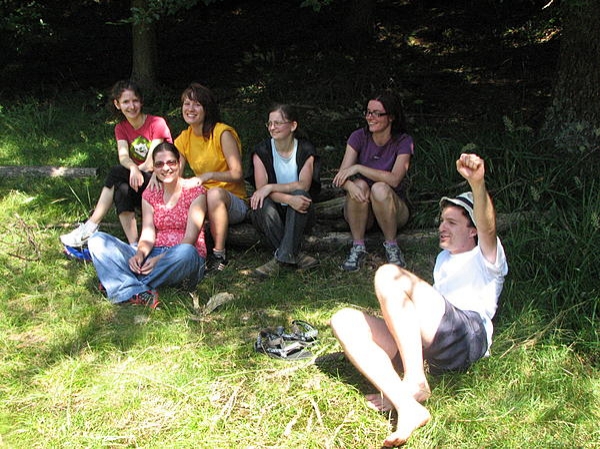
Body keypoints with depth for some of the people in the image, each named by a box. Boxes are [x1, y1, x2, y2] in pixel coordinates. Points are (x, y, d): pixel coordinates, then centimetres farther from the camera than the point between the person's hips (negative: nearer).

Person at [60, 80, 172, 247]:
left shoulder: (157, 124, -7)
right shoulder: (121, 128, 9)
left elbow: (151, 163, -13)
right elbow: (123, 156, -12)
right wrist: (133, 168, -33)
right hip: (139, 185, 5)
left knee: (116, 173, -27)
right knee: (121, 189, -31)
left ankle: (90, 227, -26)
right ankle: (134, 245, -38)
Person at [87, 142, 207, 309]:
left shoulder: (195, 192, -2)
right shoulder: (150, 194, 12)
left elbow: (189, 239, -10)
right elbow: (148, 236, 3)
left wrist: (160, 259, -24)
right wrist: (140, 254, -20)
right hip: (152, 256, 4)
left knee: (185, 253, -42)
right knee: (97, 240, -14)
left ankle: (120, 283, -25)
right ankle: (137, 293, -37)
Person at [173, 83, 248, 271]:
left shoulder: (223, 133, -12)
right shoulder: (184, 138, 7)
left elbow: (237, 174, -17)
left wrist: (209, 175, -32)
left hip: (234, 202, -5)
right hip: (203, 198, 5)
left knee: (215, 193, -39)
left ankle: (220, 254, -26)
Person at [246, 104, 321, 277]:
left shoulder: (306, 150, -3)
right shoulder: (262, 151, -3)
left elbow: (304, 185, -18)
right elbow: (261, 188, -17)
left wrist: (270, 187, -28)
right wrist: (289, 199, -34)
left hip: (297, 216, 0)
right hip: (273, 214, 0)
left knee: (300, 194, -32)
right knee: (264, 205, -33)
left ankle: (281, 257, -34)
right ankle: (295, 255, -31)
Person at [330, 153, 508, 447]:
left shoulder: (485, 257, 14)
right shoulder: (444, 259, 40)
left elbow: (487, 227, -9)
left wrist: (477, 183, -29)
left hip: (467, 338, -8)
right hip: (424, 349, 8)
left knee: (389, 275, -24)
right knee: (344, 321, -12)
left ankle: (414, 383, -32)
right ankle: (407, 407, -34)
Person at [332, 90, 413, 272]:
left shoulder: (403, 142, -11)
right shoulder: (359, 137, -6)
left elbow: (394, 179, -27)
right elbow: (342, 175, -16)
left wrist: (358, 168, -30)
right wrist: (349, 185, -40)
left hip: (393, 208, -1)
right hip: (360, 213, 1)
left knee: (380, 189, -33)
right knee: (359, 185, -31)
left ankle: (391, 246, -15)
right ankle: (358, 248, -19)